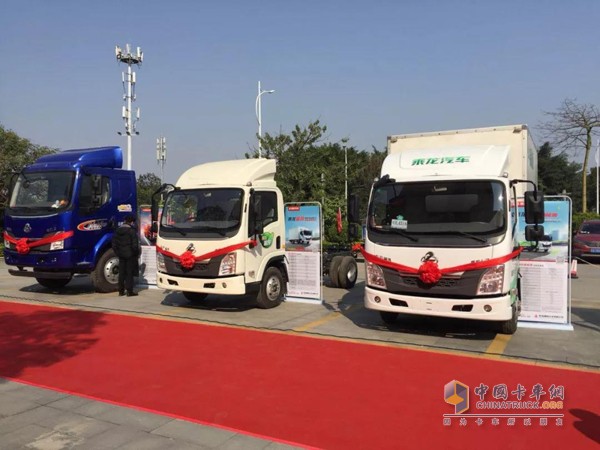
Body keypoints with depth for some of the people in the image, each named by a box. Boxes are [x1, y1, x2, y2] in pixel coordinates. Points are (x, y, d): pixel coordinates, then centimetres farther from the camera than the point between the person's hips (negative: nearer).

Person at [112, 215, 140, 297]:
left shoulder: (118, 230, 8)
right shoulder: (132, 230, -11)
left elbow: (114, 243, 10)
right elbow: (135, 244, -15)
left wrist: (117, 253, 15)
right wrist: (136, 253, -2)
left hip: (121, 255, 6)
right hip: (130, 255, -5)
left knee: (121, 273, 11)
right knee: (129, 273, -1)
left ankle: (121, 291, 15)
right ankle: (129, 291, 0)